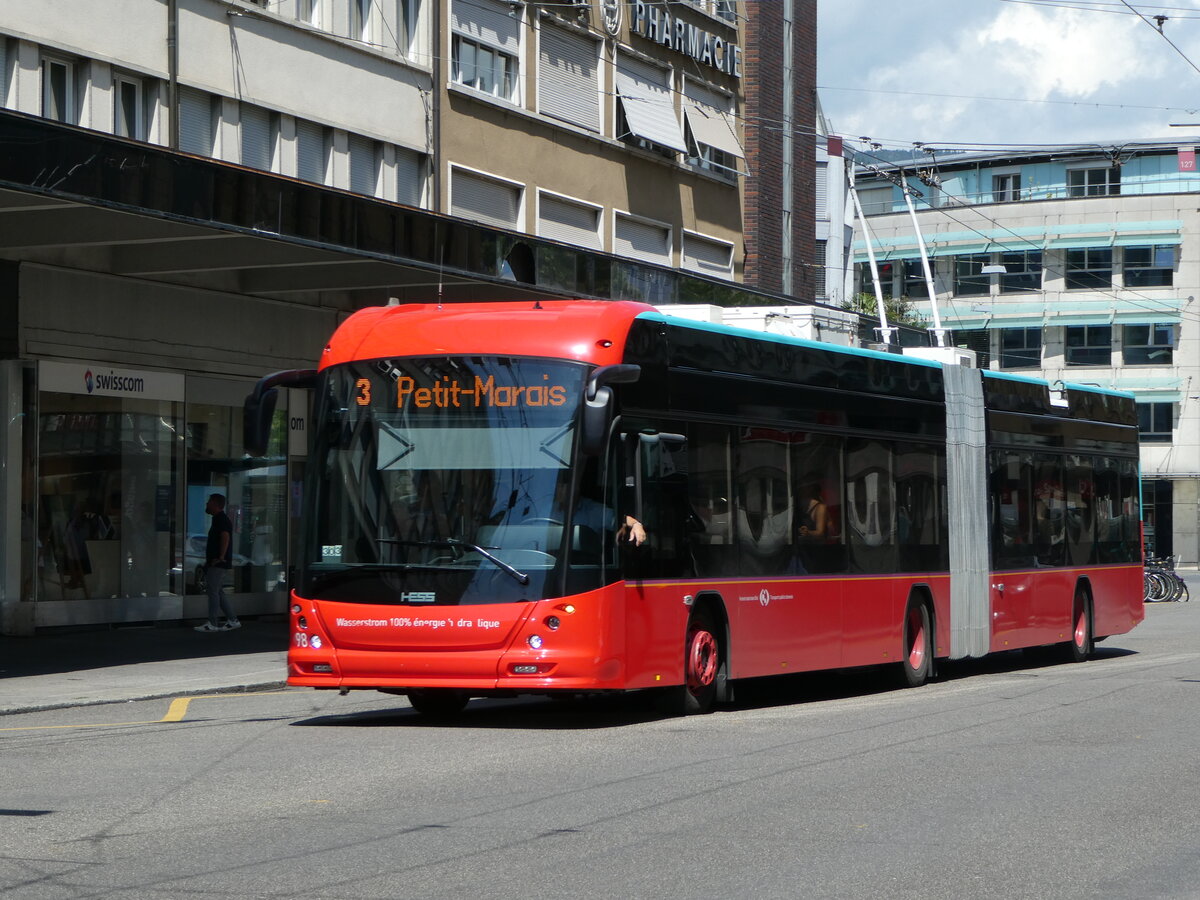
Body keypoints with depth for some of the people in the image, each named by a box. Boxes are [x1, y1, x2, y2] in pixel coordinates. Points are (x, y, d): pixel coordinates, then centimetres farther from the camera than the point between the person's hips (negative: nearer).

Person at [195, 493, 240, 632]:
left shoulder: (221, 520, -13)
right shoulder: (218, 519, 19)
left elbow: (225, 537, -26)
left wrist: (221, 557, -27)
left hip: (218, 564, -11)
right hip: (215, 564, 11)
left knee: (213, 592, -8)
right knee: (218, 592, 12)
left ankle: (212, 624, -7)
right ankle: (232, 620, 14)